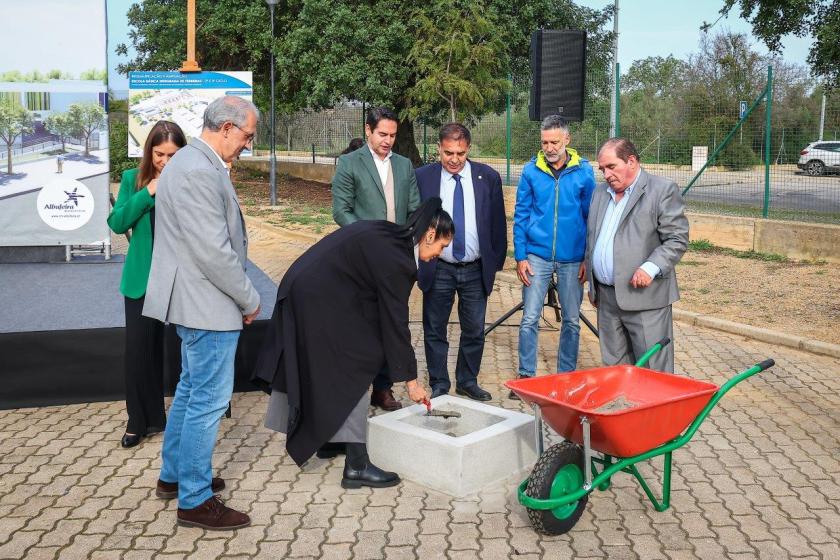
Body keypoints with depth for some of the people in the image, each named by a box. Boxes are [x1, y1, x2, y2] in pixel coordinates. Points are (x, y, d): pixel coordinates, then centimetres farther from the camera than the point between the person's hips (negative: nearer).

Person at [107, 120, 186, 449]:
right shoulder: (133, 179, 1)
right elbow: (117, 223, -6)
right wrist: (147, 193, -15)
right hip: (142, 278, 2)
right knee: (139, 348, 5)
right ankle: (141, 421, 20)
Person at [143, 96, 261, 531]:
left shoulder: (192, 162, 13)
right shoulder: (199, 172, -22)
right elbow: (213, 252, -25)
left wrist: (241, 296, 17)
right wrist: (250, 300, -13)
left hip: (193, 300, 11)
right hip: (208, 304, -11)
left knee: (191, 388, 21)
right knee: (209, 400, -2)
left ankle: (173, 475, 36)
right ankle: (195, 499, 11)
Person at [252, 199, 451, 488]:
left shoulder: (386, 235, 8)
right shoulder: (394, 257, -18)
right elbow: (395, 321, -15)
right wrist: (411, 380, -8)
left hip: (302, 291, 10)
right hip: (321, 303, -10)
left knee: (323, 370, 21)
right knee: (353, 373, -3)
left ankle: (326, 438, 37)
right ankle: (356, 465, 1)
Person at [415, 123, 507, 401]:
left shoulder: (488, 177, -1)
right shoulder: (422, 177, -4)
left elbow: (497, 224, 6)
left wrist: (495, 263, 5)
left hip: (476, 270, 1)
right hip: (438, 269, -1)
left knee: (474, 331, 10)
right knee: (435, 332, 8)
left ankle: (468, 382, 28)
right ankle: (439, 385, 23)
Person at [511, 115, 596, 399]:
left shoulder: (584, 171, -2)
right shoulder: (531, 171, 0)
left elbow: (591, 216, 3)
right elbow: (521, 215, 3)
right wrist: (520, 256, -4)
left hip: (572, 259, 0)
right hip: (537, 256, 0)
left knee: (572, 321, 9)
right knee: (529, 319, -1)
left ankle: (566, 375, 24)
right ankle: (526, 375, 11)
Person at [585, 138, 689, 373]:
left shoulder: (663, 190, -5)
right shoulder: (600, 193, 16)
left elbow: (678, 239, -8)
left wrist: (651, 267, -22)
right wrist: (592, 285, 19)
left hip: (645, 297, -6)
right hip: (606, 298, 6)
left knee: (653, 370, -2)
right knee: (614, 366, 12)